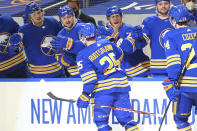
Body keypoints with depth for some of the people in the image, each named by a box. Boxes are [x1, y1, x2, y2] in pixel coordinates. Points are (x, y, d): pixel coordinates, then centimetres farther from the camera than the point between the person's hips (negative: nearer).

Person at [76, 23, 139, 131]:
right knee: (126, 118, 8)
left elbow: (90, 77, -11)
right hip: (121, 84, 5)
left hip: (103, 90, -5)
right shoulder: (107, 43, 11)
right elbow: (120, 56, 27)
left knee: (101, 121, 3)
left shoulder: (83, 55, -3)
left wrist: (85, 95, -10)